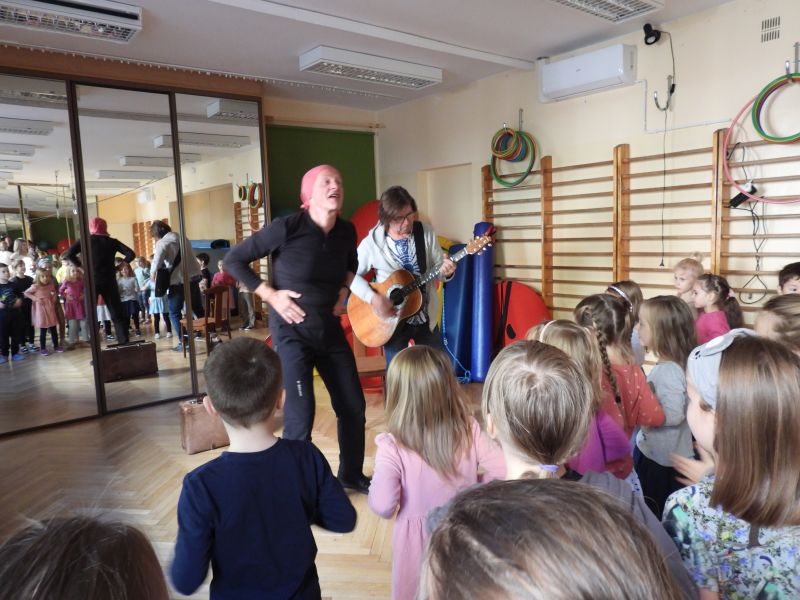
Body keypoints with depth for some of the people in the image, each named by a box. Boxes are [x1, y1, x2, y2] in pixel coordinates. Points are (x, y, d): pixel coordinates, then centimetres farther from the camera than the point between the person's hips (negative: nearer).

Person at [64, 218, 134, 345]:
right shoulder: (112, 241, 5)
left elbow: (69, 254, -8)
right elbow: (131, 254, -4)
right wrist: (117, 267, 1)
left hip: (92, 281, 0)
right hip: (109, 281, 0)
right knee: (117, 313, 5)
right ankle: (124, 341, 0)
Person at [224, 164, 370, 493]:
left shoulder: (347, 231, -1)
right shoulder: (287, 227, -18)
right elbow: (233, 259, -11)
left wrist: (343, 290, 6)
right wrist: (270, 295, -15)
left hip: (331, 330, 6)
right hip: (292, 332, -6)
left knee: (354, 406, 11)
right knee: (300, 416, -8)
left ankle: (352, 474, 33)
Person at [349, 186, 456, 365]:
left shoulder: (425, 232, -5)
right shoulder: (372, 242, -12)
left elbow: (437, 266, 1)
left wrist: (445, 270, -22)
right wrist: (373, 298, -21)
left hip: (426, 319, 3)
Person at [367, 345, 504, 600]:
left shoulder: (392, 448, -25)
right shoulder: (469, 430, -16)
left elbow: (383, 506, -30)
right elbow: (505, 469, -14)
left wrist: (376, 481, -9)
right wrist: (478, 485, 4)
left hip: (419, 538, -2)